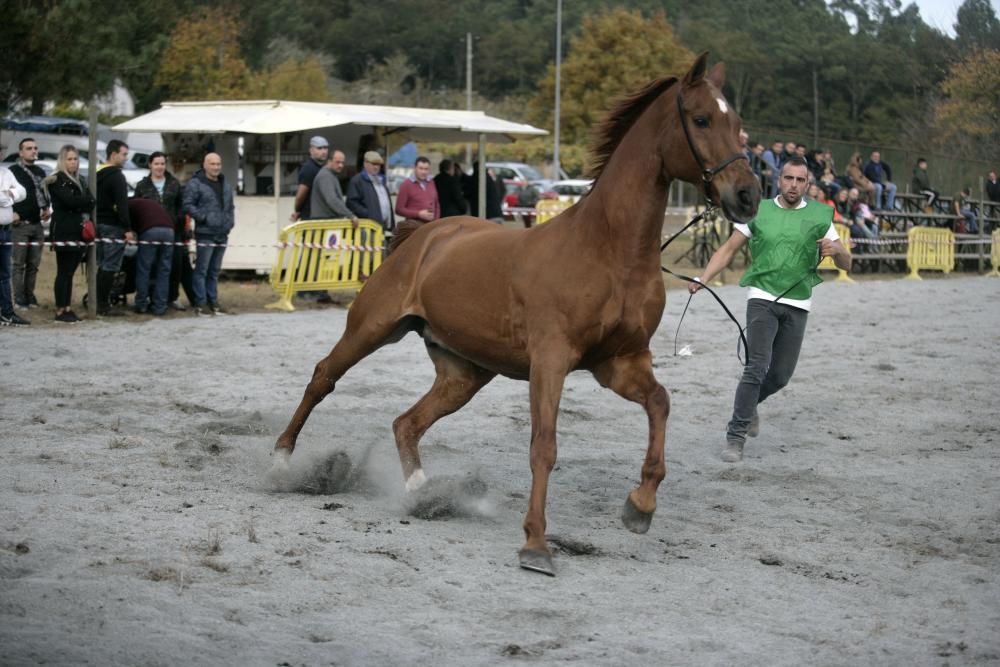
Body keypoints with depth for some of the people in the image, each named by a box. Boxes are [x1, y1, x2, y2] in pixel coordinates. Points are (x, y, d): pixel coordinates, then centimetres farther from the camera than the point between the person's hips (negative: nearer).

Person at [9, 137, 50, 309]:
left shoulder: (40, 172, 17)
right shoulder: (13, 171, -4)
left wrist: (46, 209, 10)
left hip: (37, 224, 6)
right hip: (21, 224, -6)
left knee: (34, 264, 7)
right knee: (19, 264, -5)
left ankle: (30, 296, 13)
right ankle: (19, 300, -5)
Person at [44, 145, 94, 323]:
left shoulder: (78, 181, 21)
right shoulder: (57, 180, -4)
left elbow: (90, 202, 10)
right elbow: (70, 201, -18)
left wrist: (85, 212, -10)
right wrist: (86, 200, -2)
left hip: (77, 231, 7)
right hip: (63, 232, -7)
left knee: (70, 272, 8)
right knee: (63, 272, -7)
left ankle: (67, 308, 10)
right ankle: (60, 310, -6)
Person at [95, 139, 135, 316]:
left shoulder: (97, 174, 16)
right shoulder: (116, 176, -14)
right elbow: (122, 204, -20)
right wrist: (128, 229, -20)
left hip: (99, 224, 9)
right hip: (113, 227, -9)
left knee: (102, 266, 14)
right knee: (110, 267, -7)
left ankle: (99, 303, 16)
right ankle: (104, 306, -8)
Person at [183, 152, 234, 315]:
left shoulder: (226, 185, 18)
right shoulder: (195, 184, -7)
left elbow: (230, 206, 26)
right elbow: (188, 205, -12)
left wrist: (230, 221, 11)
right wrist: (203, 218, -18)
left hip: (222, 234, 7)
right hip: (205, 234, -7)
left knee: (215, 271, 12)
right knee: (202, 270, -6)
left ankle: (213, 301, 18)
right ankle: (200, 303, -5)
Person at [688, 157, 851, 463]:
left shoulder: (819, 217, 4)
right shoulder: (758, 211, 3)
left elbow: (846, 264, 6)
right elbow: (729, 248, 6)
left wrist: (835, 250, -18)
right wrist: (703, 279, -8)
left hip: (797, 305, 2)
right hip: (762, 299, -2)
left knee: (781, 375, 7)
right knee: (757, 367, -17)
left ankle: (748, 404, 38)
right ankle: (736, 436, -13)